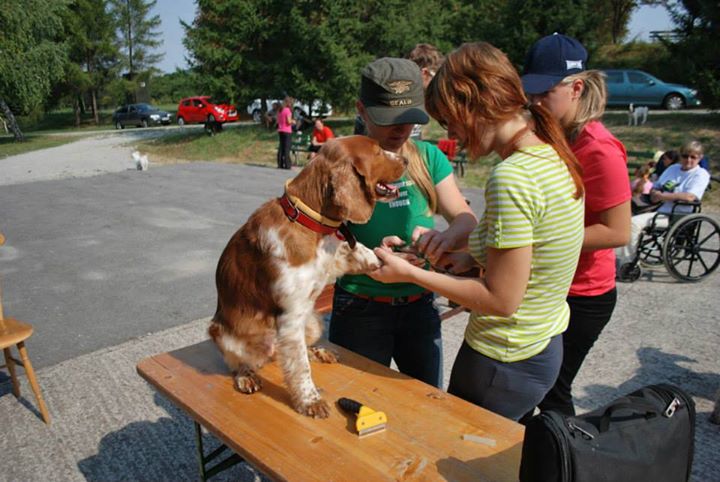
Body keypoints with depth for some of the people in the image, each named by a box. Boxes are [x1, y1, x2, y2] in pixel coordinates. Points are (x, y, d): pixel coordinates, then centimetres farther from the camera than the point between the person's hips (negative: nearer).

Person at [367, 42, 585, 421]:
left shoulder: (511, 178, -27)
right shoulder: (552, 156, 2)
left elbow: (502, 300, -24)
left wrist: (410, 273, -18)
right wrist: (473, 256, 0)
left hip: (503, 363, -9)